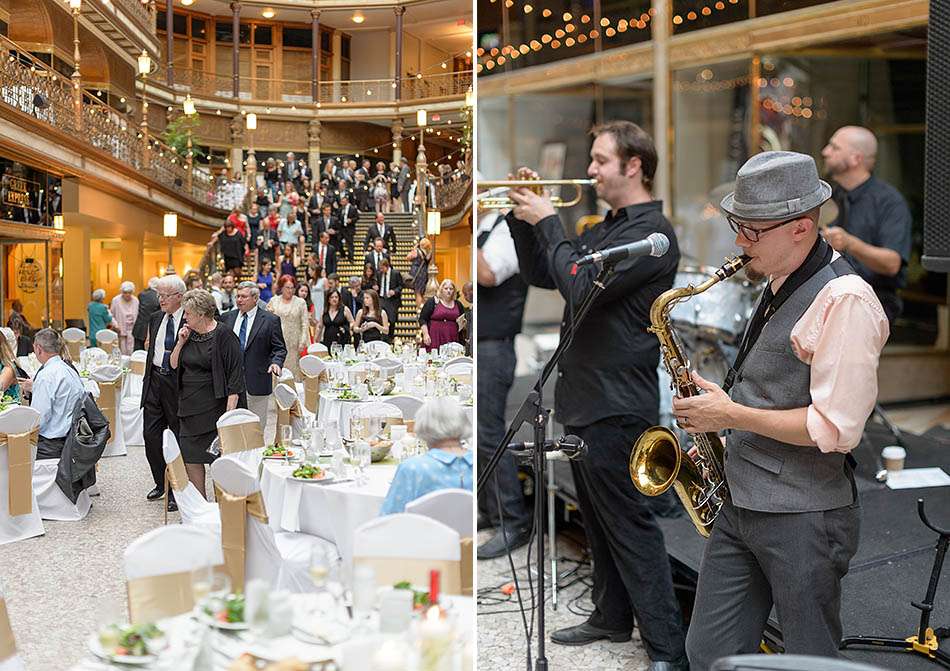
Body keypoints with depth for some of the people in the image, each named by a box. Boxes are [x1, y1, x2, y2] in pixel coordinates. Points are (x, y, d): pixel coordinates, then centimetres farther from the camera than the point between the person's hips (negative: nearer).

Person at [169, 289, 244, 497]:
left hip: (214, 407, -7)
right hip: (189, 406, 7)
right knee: (190, 458, 8)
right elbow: (173, 365, 14)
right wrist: (180, 343, -1)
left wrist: (230, 412, -20)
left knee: (219, 459, 0)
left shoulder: (223, 335, -11)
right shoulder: (189, 334, 10)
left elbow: (235, 376, -14)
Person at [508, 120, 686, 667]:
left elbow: (583, 287, -23)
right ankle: (612, 617, 33)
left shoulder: (651, 232, -14)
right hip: (583, 397, 10)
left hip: (618, 403, -9)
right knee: (600, 519, 18)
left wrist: (548, 223, -13)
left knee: (631, 525, -5)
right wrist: (525, 218, 6)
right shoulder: (605, 229, 16)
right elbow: (542, 276, 18)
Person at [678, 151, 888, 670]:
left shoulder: (845, 300, -18)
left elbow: (835, 428, -22)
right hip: (739, 505, 9)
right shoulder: (780, 285, 11)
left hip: (804, 520, -9)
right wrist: (719, 402, 8)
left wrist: (732, 414, -16)